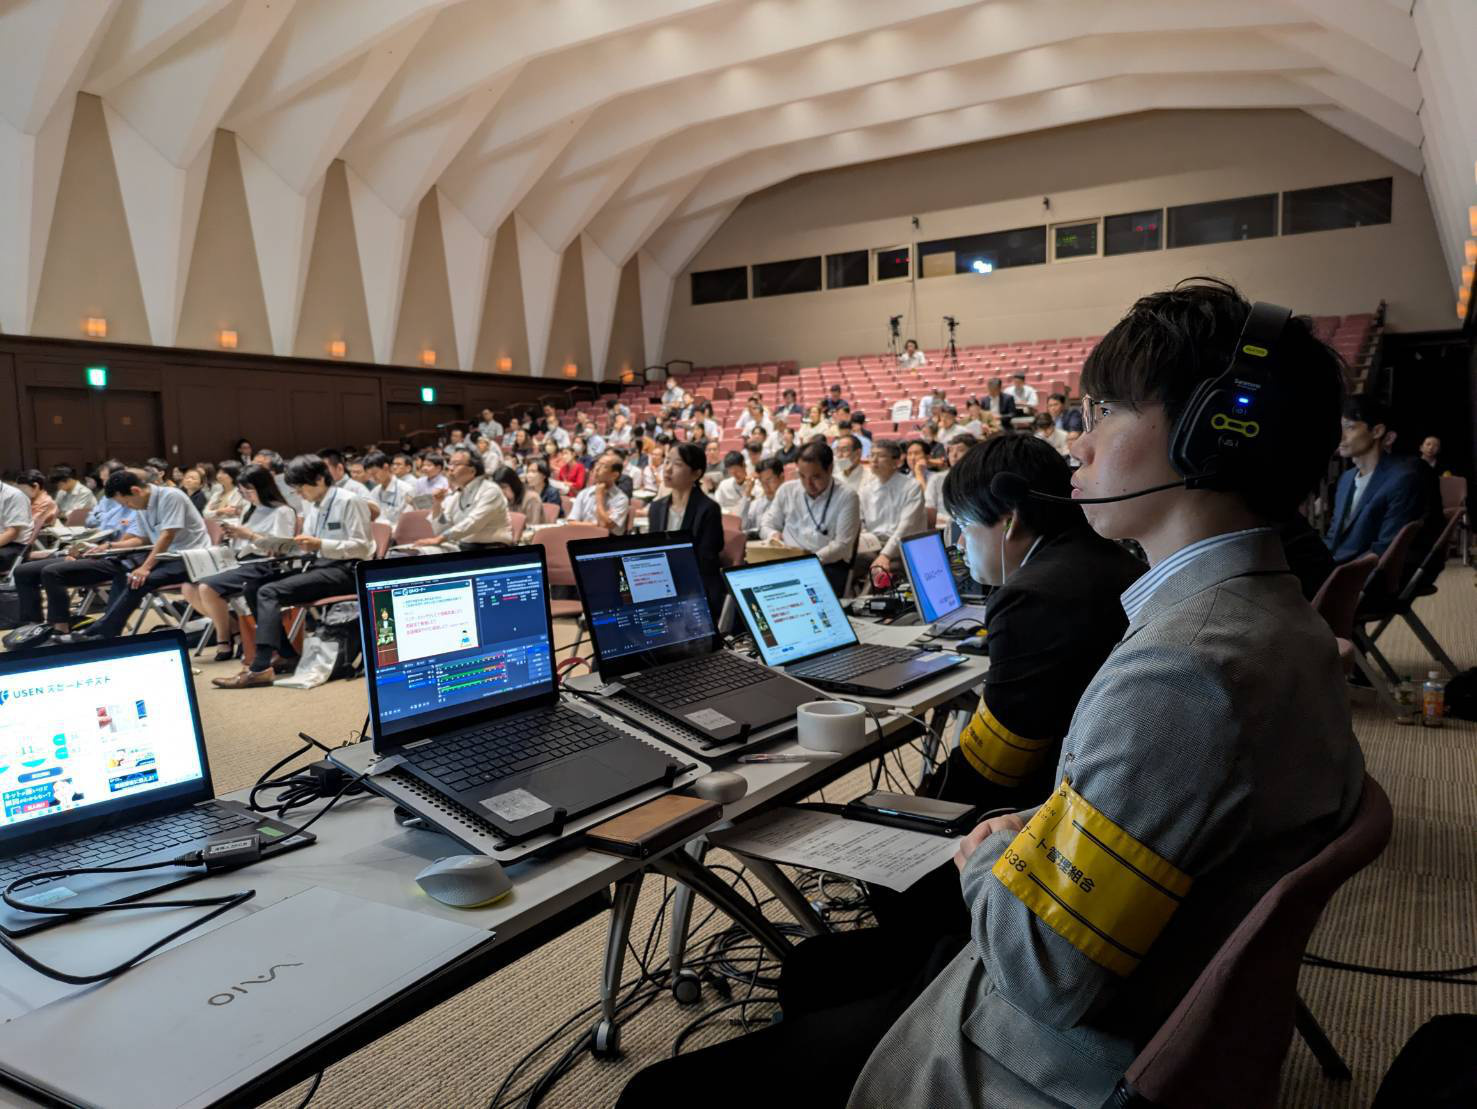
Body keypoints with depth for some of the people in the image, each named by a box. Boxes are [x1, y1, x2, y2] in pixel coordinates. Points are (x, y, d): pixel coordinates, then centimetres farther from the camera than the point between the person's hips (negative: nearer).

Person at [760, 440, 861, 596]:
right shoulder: (787, 490, 14)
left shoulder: (846, 496, 1)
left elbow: (842, 544, -7)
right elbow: (766, 525, 22)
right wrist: (773, 535, -4)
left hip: (828, 565, -4)